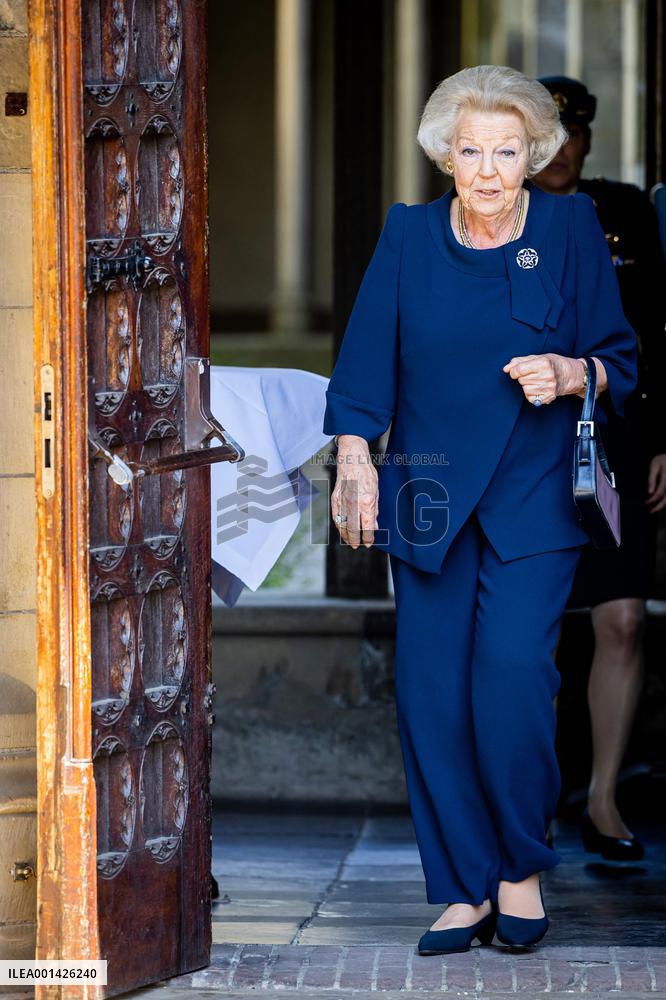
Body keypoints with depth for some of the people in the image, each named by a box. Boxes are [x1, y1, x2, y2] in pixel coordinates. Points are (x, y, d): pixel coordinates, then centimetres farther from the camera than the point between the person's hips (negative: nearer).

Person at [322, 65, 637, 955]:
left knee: (512, 673, -17)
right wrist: (354, 458, -6)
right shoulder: (408, 235, 5)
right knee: (430, 691, -4)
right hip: (428, 496, 2)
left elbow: (622, 363, 5)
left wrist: (570, 373, -15)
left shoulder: (571, 229, 1)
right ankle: (465, 890, 7)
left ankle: (523, 866, 4)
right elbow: (365, 362, 5)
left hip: (534, 498, -2)